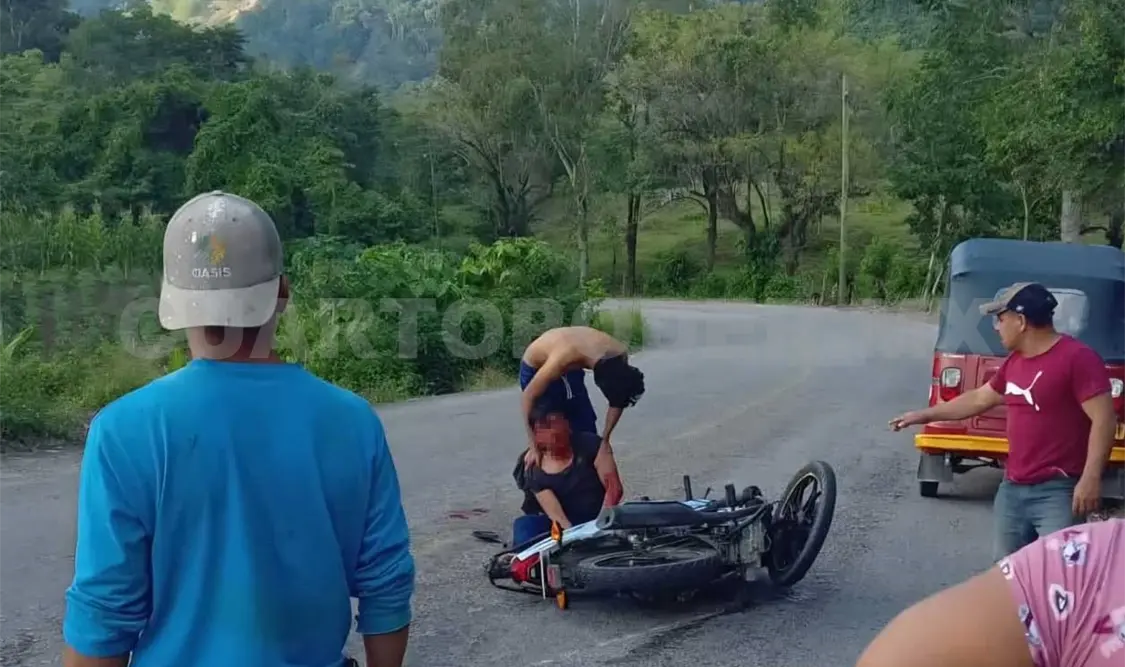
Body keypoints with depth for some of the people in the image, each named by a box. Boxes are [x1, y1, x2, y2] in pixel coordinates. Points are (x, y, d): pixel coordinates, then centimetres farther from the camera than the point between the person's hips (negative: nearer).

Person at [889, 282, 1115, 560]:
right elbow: (979, 399, 26)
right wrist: (924, 415, 30)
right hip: (1013, 488, 8)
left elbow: (1104, 419, -17)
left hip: (1057, 491, -8)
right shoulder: (1014, 362, 13)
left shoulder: (1077, 358, -13)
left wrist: (1091, 478, -24)